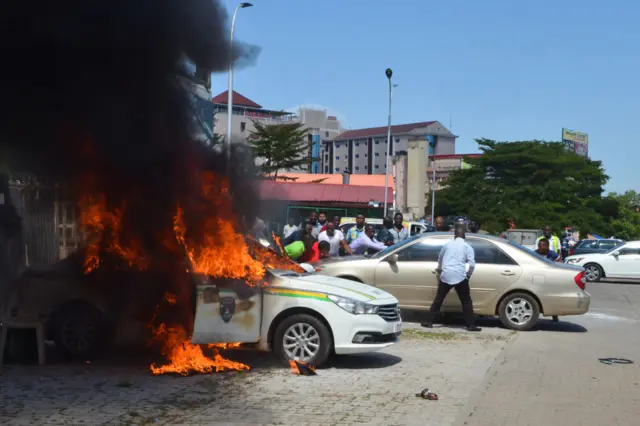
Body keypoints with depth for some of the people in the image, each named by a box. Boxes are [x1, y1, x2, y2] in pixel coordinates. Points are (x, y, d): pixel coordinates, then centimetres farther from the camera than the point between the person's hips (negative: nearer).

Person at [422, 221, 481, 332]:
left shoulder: (447, 244, 12)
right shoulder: (467, 247, 2)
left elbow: (440, 258, 27)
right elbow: (472, 264, -7)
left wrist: (439, 269, 46)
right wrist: (468, 275, 11)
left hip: (445, 276, 3)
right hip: (460, 277, -3)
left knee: (438, 299, 11)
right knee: (466, 301, 6)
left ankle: (429, 321, 11)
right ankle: (471, 325, 3)